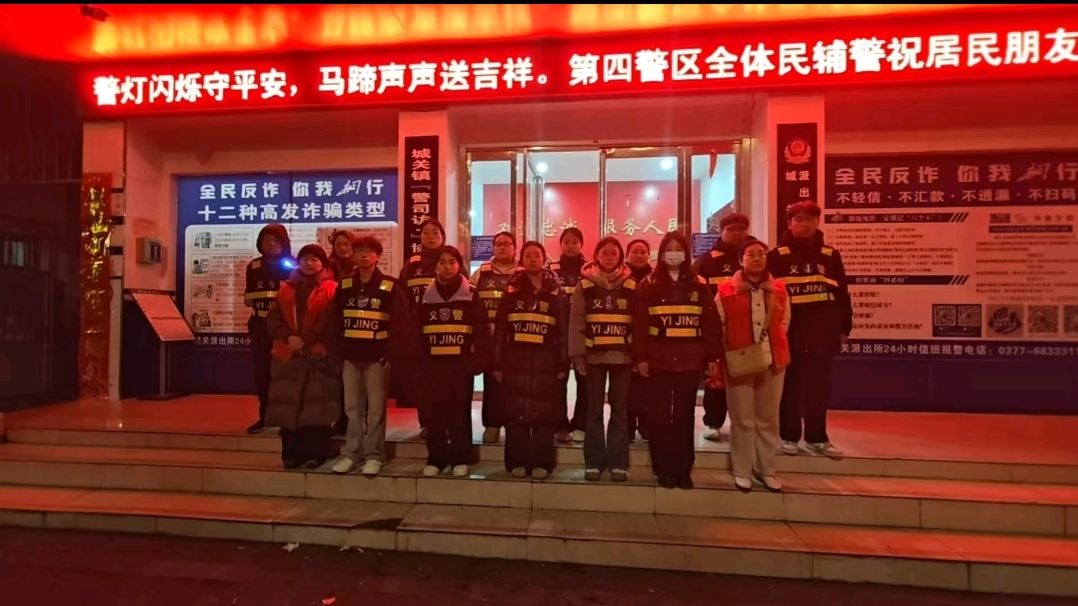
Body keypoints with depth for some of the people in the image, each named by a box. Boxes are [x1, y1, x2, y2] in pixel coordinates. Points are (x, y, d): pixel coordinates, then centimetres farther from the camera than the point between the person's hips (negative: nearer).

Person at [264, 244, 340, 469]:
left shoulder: (331, 290, 1)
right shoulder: (286, 289, 16)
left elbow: (330, 323, -8)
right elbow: (273, 319, 7)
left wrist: (305, 340, -13)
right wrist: (289, 337, -10)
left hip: (320, 356, -4)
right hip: (288, 355, 4)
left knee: (317, 407, -5)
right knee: (288, 406, 4)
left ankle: (316, 453, 4)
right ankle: (291, 453, 14)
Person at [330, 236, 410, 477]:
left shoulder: (390, 287, -3)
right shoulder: (344, 286, 9)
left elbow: (401, 323, -6)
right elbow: (336, 322, 10)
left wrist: (392, 353, -12)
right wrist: (337, 352, 3)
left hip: (377, 356, -4)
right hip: (350, 356, 4)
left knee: (375, 408, 2)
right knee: (353, 407, 10)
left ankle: (374, 455, 12)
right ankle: (351, 453, 20)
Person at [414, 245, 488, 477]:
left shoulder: (471, 295, 1)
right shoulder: (426, 296, 9)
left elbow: (482, 332, -2)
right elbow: (418, 333, 9)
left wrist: (478, 361, -9)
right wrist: (420, 361, 1)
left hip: (461, 364, -2)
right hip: (434, 364, 2)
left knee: (460, 412, 4)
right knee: (435, 413, 6)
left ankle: (460, 459, 15)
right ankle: (435, 459, 17)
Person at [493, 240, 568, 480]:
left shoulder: (556, 293, 5)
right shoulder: (512, 291, 8)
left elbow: (564, 331, 4)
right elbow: (500, 330, 8)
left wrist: (563, 364, -2)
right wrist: (498, 362, 3)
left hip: (545, 359, -1)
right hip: (516, 359, 1)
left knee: (544, 412, 2)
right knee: (516, 412, 4)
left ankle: (541, 463, 11)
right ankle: (518, 461, 14)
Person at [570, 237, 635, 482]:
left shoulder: (631, 285, 5)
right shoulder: (585, 284, 2)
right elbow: (576, 322, 0)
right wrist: (577, 354, -6)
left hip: (622, 356, 1)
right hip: (593, 355, 0)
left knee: (619, 410, 7)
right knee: (594, 410, 6)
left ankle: (618, 463, 16)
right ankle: (594, 462, 15)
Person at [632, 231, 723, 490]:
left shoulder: (698, 285, 8)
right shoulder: (649, 285, 2)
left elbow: (712, 323, 5)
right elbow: (640, 324, -3)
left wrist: (713, 356, 1)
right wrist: (640, 357, -9)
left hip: (690, 361, 2)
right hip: (659, 360, -1)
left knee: (685, 415, 8)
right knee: (659, 415, 3)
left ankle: (683, 469, 18)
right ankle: (663, 468, 14)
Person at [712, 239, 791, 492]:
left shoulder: (778, 290, 7)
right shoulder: (727, 291, -2)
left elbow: (784, 323, 15)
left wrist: (777, 350, 8)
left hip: (773, 361, 3)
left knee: (768, 418, 11)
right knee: (742, 419, 3)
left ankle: (766, 470, 24)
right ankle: (742, 471, 16)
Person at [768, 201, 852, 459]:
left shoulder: (830, 256, 9)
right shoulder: (777, 256, -1)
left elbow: (842, 294, 11)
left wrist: (844, 328, 9)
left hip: (822, 332, 3)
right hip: (788, 331, -3)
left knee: (819, 388, 9)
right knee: (790, 386, 7)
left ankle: (817, 438, 21)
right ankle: (788, 436, 18)